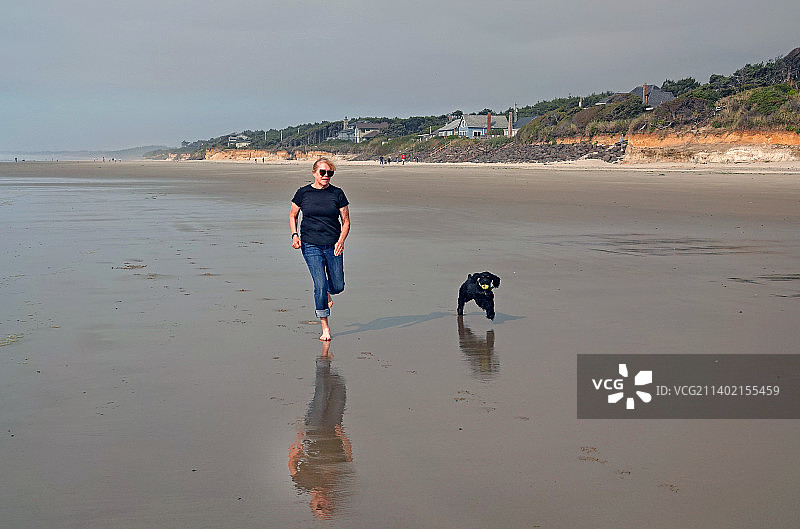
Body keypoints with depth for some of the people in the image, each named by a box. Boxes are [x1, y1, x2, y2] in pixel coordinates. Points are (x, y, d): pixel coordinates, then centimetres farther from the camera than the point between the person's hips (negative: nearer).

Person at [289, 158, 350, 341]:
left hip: (333, 245, 2)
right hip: (311, 245, -1)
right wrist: (295, 235, -2)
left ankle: (328, 293, 44)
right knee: (320, 285, -11)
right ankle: (325, 327, 1)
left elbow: (346, 221, 5)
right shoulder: (303, 193, 1)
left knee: (338, 286, 4)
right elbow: (292, 215, 15)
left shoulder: (337, 194, 1)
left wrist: (341, 241, -11)